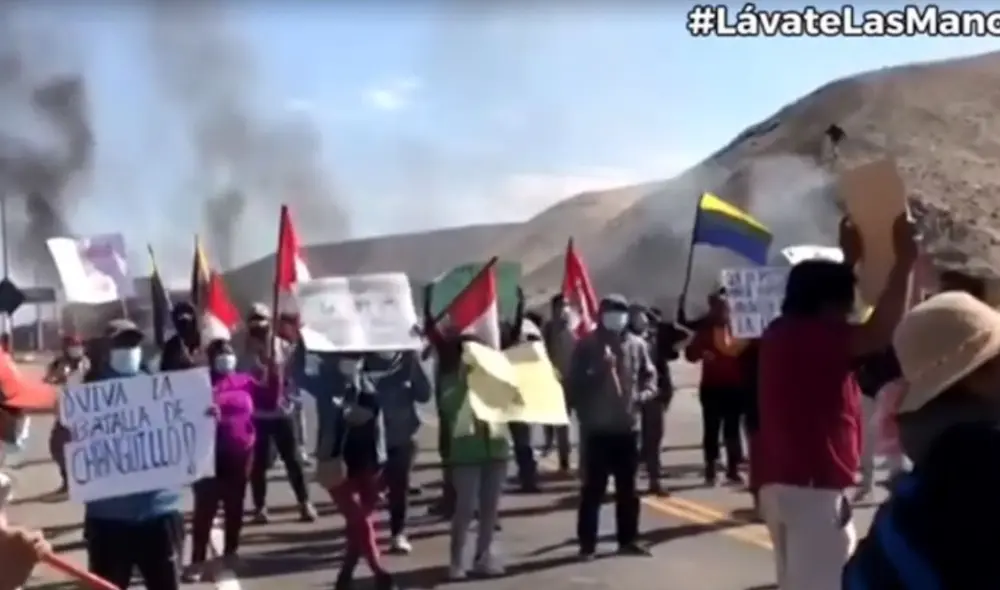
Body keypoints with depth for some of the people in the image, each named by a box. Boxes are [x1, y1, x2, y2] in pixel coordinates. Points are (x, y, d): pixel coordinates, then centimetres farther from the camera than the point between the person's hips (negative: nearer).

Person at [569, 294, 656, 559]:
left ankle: (628, 539, 23)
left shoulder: (636, 344, 5)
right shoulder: (586, 345, -4)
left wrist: (644, 393, -6)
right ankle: (587, 543, 7)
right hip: (597, 427, -3)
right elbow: (574, 382, -4)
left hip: (628, 425, 4)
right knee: (594, 487, 0)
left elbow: (649, 375, 12)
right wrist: (583, 413, -12)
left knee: (627, 487, 12)